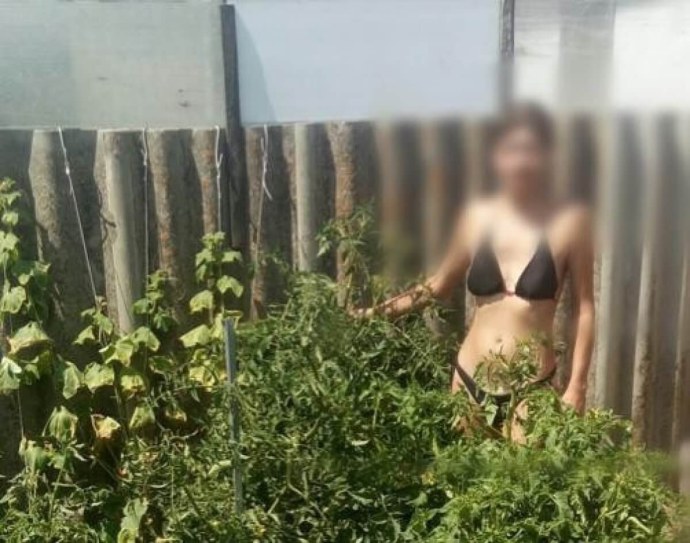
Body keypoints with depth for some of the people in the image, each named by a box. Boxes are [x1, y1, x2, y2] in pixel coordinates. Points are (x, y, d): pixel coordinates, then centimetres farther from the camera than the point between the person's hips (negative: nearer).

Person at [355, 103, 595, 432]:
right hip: (469, 379, 3)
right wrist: (374, 313, 8)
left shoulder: (569, 222, -7)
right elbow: (439, 286, 12)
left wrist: (577, 386, -5)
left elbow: (584, 307, -2)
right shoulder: (476, 217, 0)